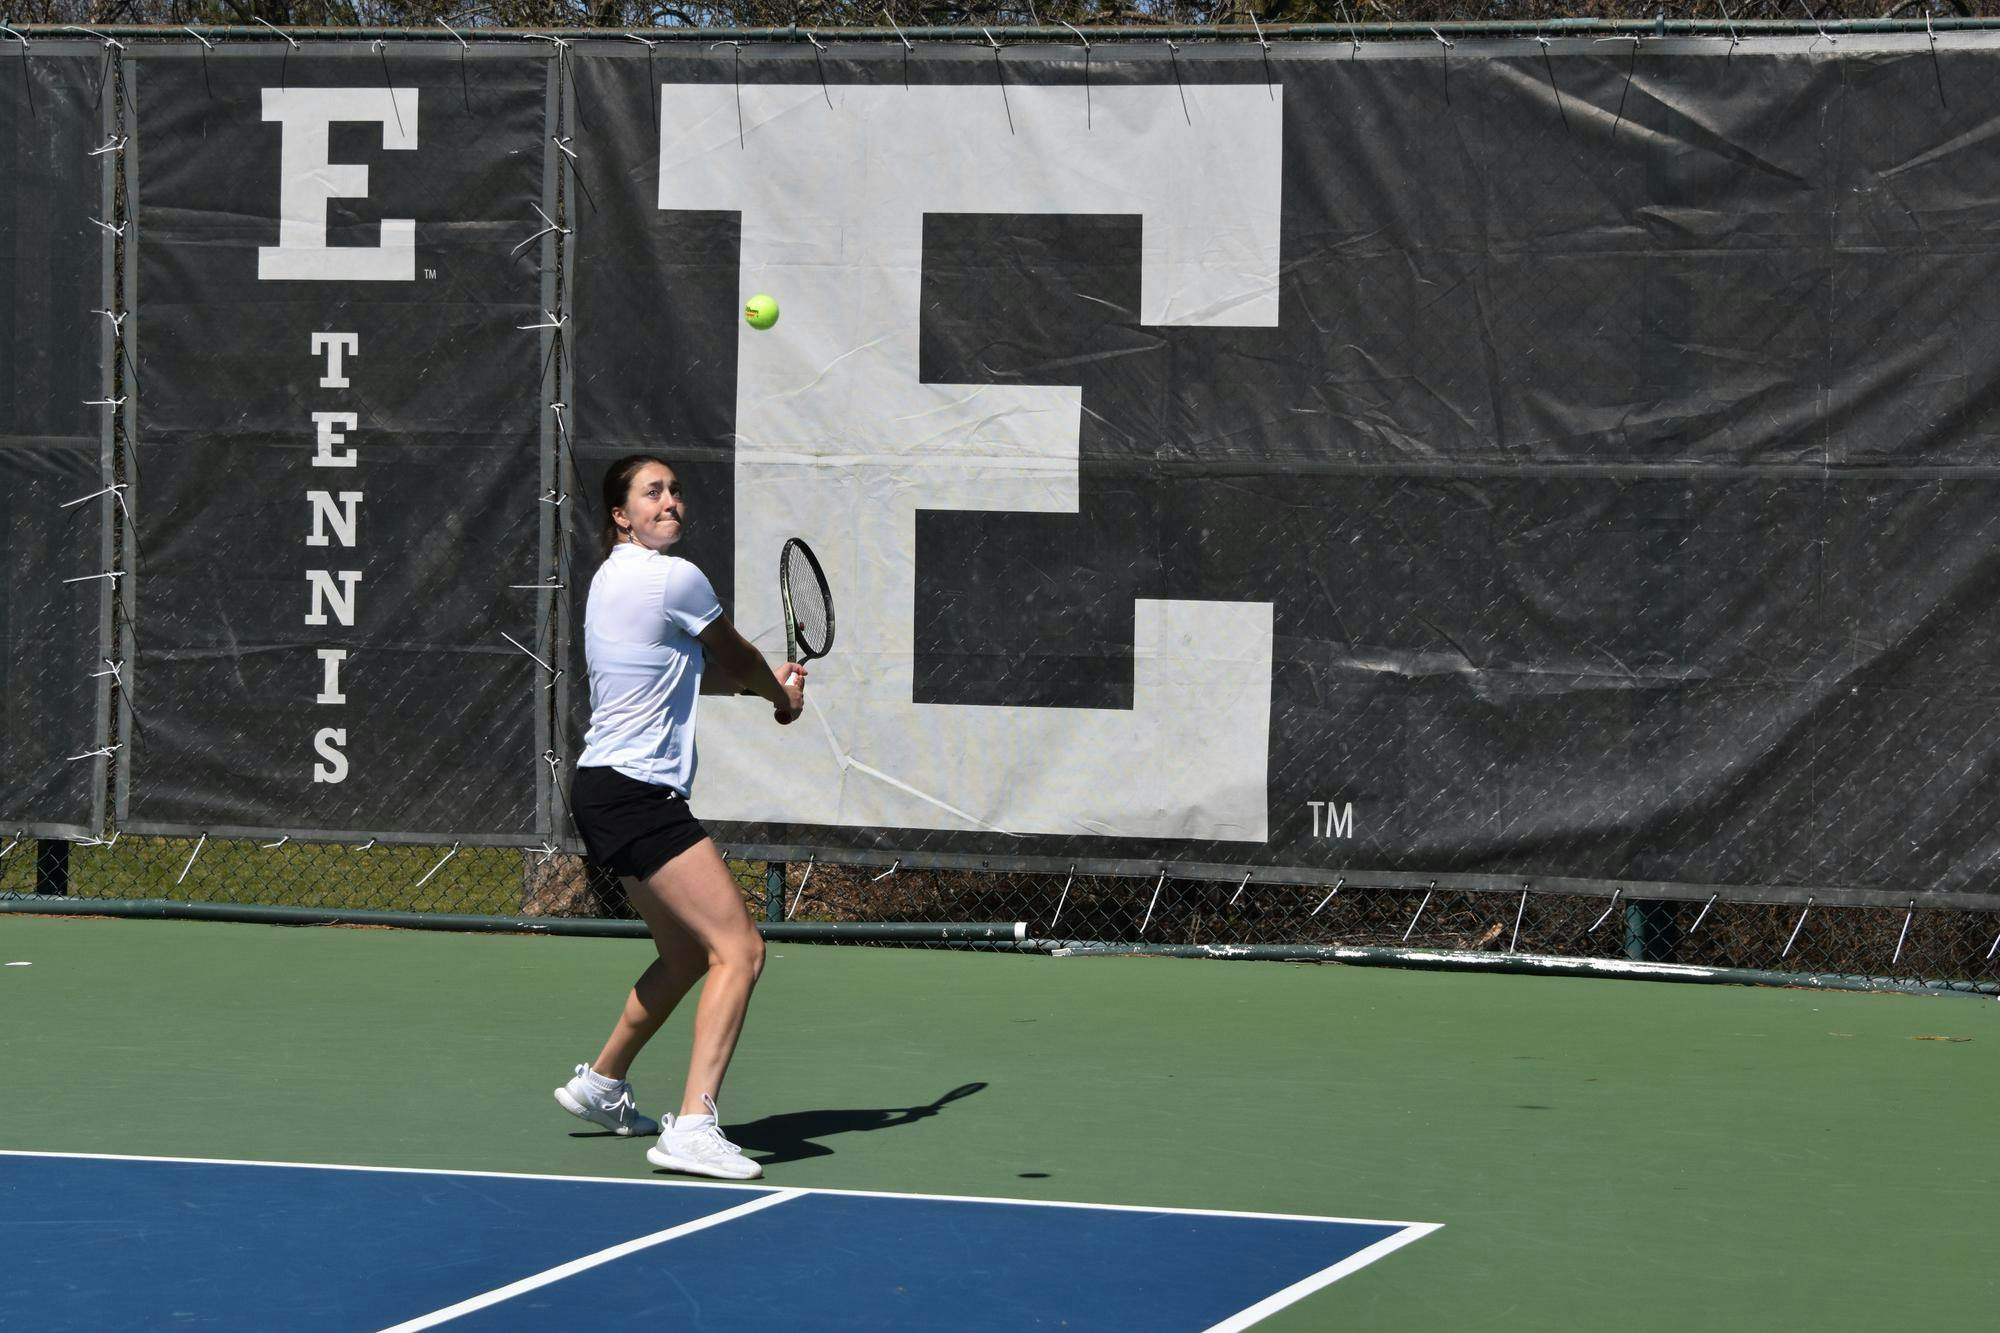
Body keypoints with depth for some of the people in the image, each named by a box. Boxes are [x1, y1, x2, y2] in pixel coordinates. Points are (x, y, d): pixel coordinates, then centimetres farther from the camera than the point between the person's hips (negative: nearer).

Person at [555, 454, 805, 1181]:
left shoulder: (614, 578, 16)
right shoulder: (675, 580, -13)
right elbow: (738, 661, 5)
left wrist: (766, 683, 21)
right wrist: (782, 695, 25)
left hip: (611, 792, 10)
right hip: (634, 794, -10)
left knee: (687, 955, 24)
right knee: (739, 950, -16)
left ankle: (601, 1082, 40)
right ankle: (693, 1126, -24)